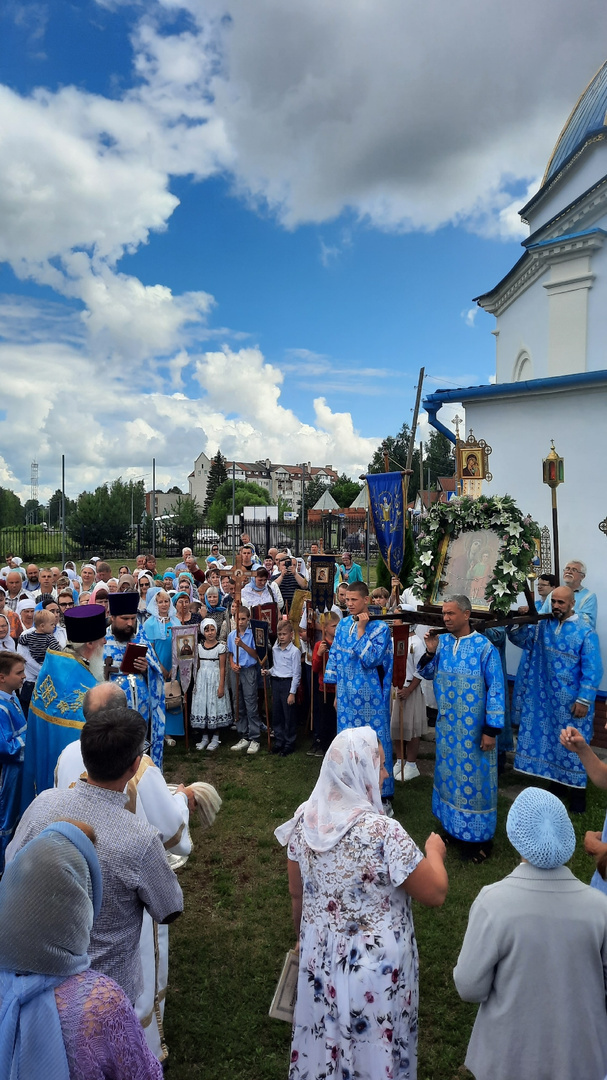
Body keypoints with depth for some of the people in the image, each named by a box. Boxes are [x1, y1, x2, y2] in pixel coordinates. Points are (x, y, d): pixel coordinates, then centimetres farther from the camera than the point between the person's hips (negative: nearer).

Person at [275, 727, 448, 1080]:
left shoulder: (305, 818, -13)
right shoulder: (384, 832, -30)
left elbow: (297, 894, 1)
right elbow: (436, 895, -19)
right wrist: (435, 852, 0)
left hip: (321, 954, 5)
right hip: (376, 963, -5)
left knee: (325, 1036, 27)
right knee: (374, 1046, 21)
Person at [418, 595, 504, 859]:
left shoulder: (485, 647, -15)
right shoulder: (442, 642, -1)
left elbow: (495, 690, -14)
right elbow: (426, 674, 7)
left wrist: (491, 729, -15)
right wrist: (430, 652, -11)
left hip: (473, 727, -5)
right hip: (447, 723, 5)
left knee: (473, 776, 4)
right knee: (448, 773, 17)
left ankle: (478, 836, 19)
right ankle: (451, 824, 34)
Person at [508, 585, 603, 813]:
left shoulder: (585, 632, -12)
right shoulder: (543, 625, 0)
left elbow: (592, 670, -12)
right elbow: (519, 639, 6)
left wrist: (584, 700, -15)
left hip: (571, 702, -4)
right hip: (546, 698, 5)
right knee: (550, 741, 14)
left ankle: (576, 794, 17)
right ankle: (558, 784, 31)